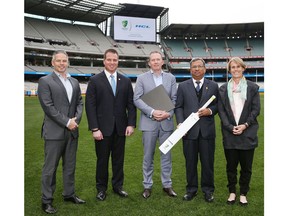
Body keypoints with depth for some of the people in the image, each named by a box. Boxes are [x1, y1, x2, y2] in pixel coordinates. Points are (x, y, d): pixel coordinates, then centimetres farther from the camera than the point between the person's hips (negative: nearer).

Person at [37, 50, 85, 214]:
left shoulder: (74, 82, 12)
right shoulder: (45, 81, -4)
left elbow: (80, 103, 11)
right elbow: (48, 106, -12)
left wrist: (76, 120, -7)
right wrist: (67, 122, -14)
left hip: (72, 131, 5)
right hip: (54, 131, -5)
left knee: (70, 165, 14)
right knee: (50, 167, 3)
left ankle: (69, 194, 28)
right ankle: (47, 200, 16)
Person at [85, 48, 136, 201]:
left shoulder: (126, 81, 8)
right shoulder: (95, 80, -1)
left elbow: (131, 104, 6)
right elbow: (90, 106, -6)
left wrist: (131, 124, -5)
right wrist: (94, 128, -12)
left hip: (120, 128, 3)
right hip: (102, 128, -2)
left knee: (119, 159, 12)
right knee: (102, 159, 9)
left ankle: (118, 186, 28)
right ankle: (101, 188, 25)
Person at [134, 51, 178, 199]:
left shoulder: (171, 78, 10)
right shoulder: (142, 78, 4)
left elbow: (175, 99, 5)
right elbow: (137, 99, -5)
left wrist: (168, 113, -11)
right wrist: (152, 112, -16)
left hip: (166, 122, 2)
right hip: (149, 122, -1)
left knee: (166, 155, 8)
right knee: (148, 156, 6)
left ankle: (167, 185, 21)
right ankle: (147, 186, 19)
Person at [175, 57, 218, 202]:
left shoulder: (213, 86, 8)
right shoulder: (183, 86, 7)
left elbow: (218, 105, 8)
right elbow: (178, 107, 3)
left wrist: (210, 111, -13)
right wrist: (180, 123, -10)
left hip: (207, 130, 0)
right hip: (189, 130, 0)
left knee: (207, 162, 8)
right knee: (190, 162, 9)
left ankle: (208, 190, 24)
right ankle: (191, 189, 24)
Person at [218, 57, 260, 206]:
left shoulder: (252, 87, 4)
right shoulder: (223, 89, 7)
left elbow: (256, 109, 0)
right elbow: (221, 110, 2)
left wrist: (245, 125, -11)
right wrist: (230, 127, -9)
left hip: (247, 133, -1)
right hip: (229, 134, 1)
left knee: (246, 166, 7)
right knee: (231, 165, 9)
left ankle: (243, 193, 23)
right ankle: (232, 192, 25)